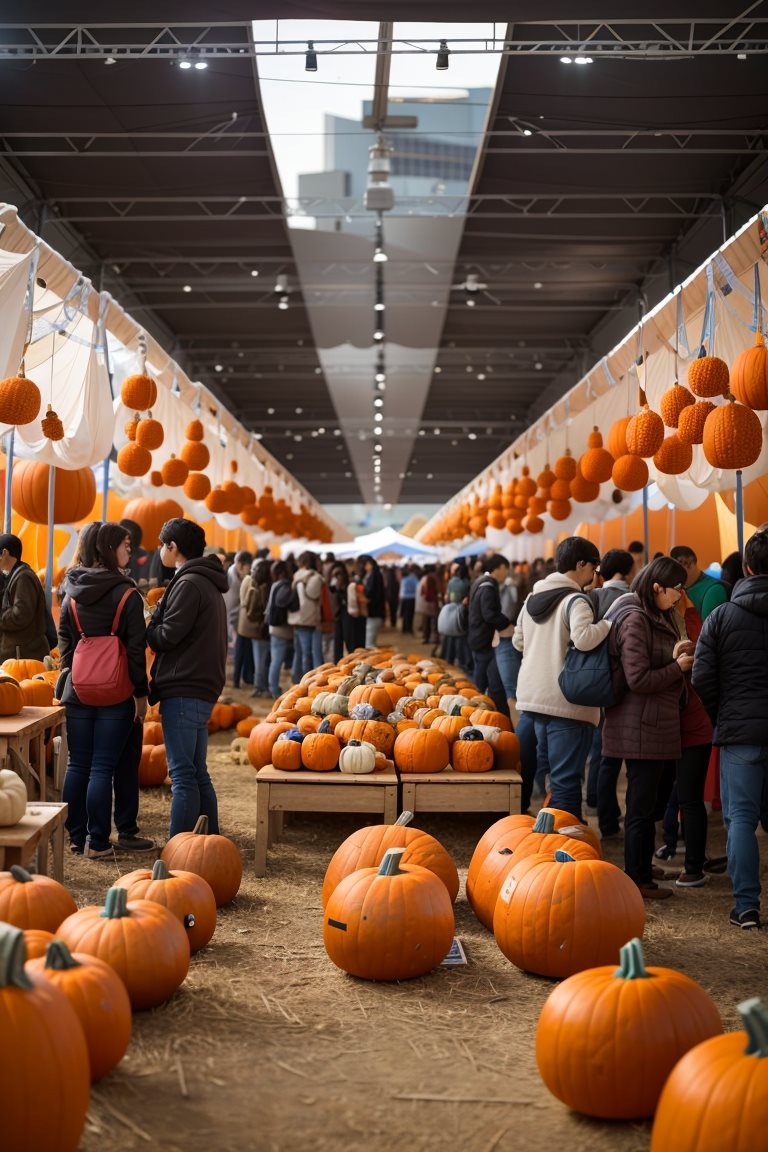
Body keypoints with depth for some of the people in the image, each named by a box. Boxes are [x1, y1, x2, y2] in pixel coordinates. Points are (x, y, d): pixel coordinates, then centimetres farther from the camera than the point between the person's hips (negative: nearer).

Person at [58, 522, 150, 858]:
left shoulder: (71, 592, 6)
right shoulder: (127, 594, -9)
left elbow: (64, 642, 10)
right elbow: (135, 649, -9)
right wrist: (141, 692, -4)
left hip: (77, 691, 5)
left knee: (77, 765, 10)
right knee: (103, 768, -1)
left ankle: (76, 837, 16)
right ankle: (97, 842, 3)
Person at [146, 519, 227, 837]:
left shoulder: (189, 584, -11)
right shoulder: (209, 584, 19)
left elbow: (166, 637, -15)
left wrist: (149, 625, 5)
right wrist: (158, 617, 10)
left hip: (184, 690, -10)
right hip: (202, 688, 10)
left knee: (183, 774, -8)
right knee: (197, 773, 13)